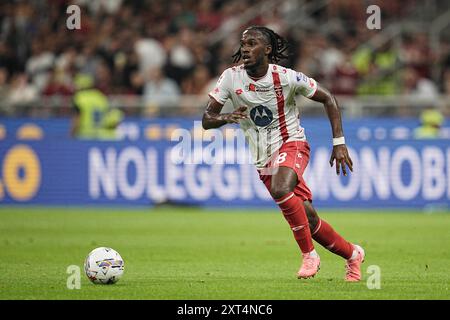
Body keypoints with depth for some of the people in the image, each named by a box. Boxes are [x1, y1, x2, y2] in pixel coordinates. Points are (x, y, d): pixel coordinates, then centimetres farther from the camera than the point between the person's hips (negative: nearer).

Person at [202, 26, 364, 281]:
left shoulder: (286, 77, -12)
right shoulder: (232, 77, -6)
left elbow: (328, 99, 0)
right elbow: (206, 120, -4)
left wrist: (339, 142, -5)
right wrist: (226, 118, -28)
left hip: (291, 143, -4)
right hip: (263, 158, 4)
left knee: (280, 188, -35)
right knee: (308, 218, -1)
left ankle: (309, 254, -20)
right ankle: (352, 254, 22)